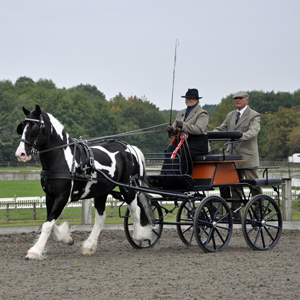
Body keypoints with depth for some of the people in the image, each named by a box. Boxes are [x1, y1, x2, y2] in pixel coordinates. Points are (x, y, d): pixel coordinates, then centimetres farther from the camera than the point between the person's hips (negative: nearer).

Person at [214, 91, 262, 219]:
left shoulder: (254, 115, -4)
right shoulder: (230, 115, 17)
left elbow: (253, 131, -19)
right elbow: (221, 129, 15)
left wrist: (241, 136, -39)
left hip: (248, 156, -6)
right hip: (233, 155, 6)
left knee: (254, 184, -2)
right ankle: (235, 212, 12)